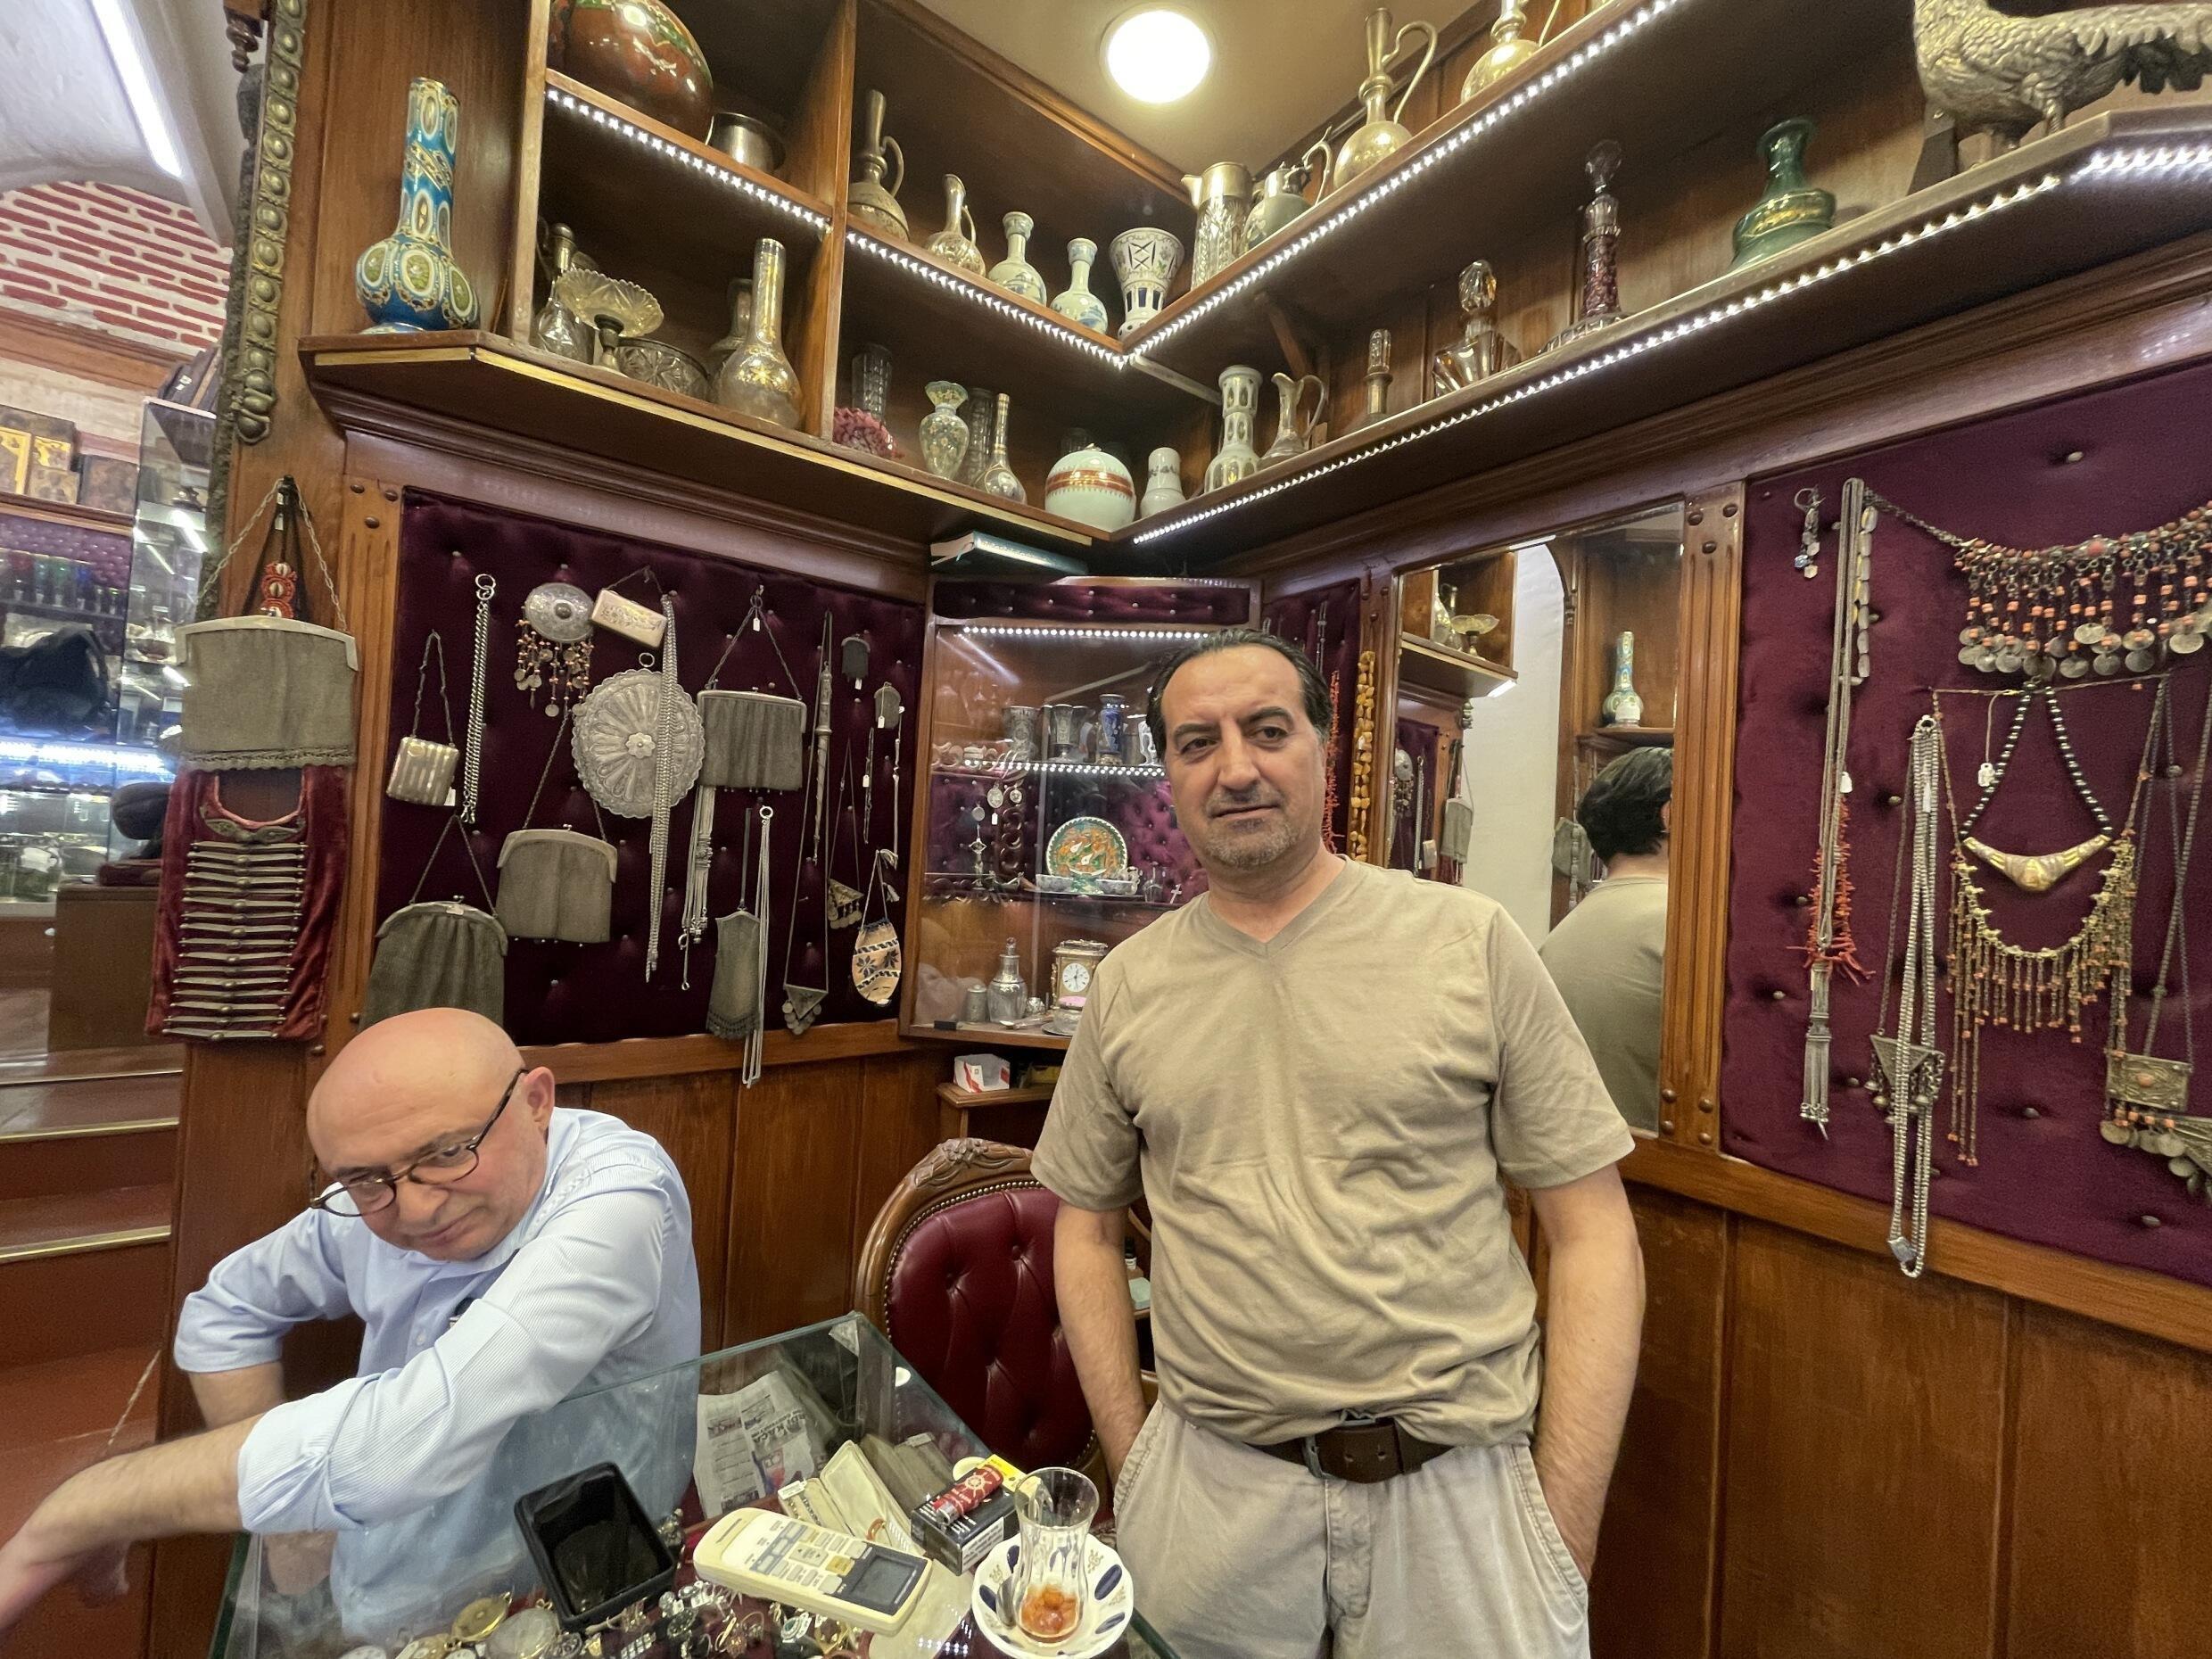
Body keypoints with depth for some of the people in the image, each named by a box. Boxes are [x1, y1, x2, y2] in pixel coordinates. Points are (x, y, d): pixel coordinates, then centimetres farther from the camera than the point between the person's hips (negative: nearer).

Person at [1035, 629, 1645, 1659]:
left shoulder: (1469, 941, -9)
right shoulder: (1126, 985, -2)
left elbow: (1592, 1234, -5)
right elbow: (1085, 1228, 7)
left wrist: (1564, 1536, -7)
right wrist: (1133, 1462, 2)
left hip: (1456, 1483, -1)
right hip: (1209, 1482, 2)